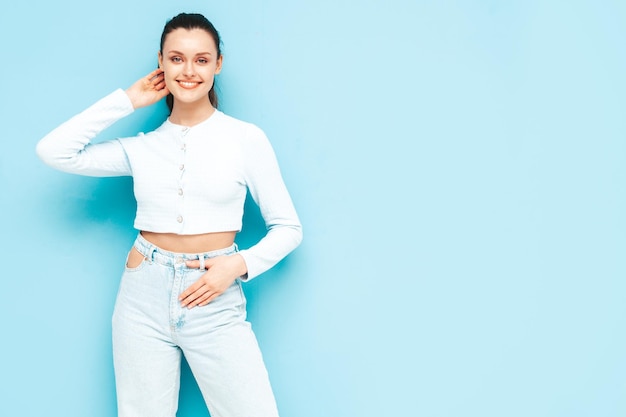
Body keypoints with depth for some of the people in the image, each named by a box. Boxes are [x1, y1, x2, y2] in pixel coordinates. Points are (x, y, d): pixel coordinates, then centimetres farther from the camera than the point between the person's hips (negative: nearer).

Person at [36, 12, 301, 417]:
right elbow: (54, 151, -3)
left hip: (215, 302, -2)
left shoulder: (246, 138, -2)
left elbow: (288, 228, 2)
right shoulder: (143, 147, 6)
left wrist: (238, 264, -14)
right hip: (145, 295, 2)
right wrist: (127, 100, 1)